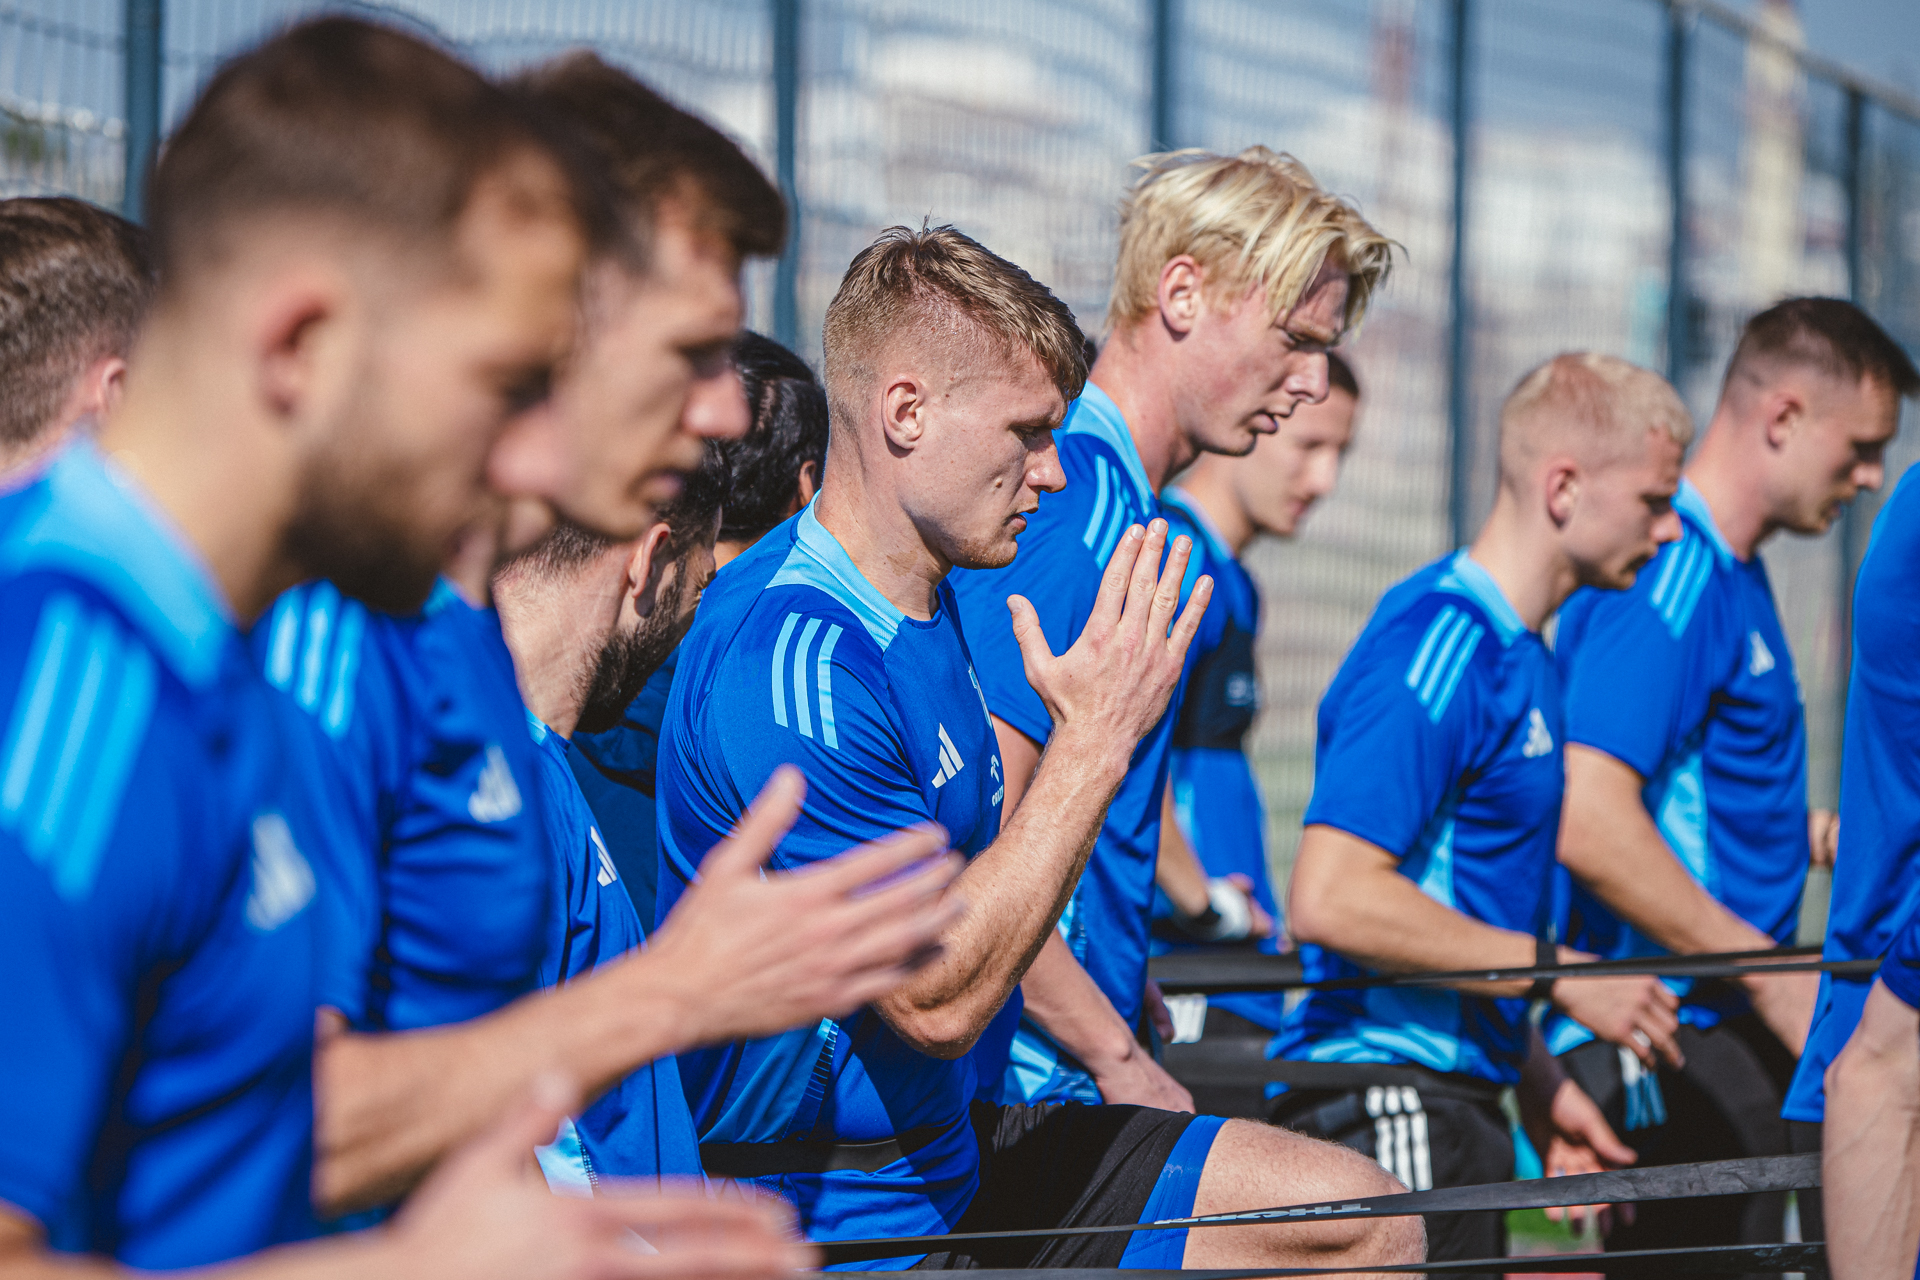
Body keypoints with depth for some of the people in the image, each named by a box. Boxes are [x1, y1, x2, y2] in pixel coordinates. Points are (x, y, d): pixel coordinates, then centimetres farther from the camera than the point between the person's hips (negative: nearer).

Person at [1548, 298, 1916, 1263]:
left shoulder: (1727, 571, 16)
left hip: (1727, 1033, 10)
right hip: (1670, 1054, -10)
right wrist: (1773, 976, -20)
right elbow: (1588, 823, -26)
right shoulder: (1671, 577, -17)